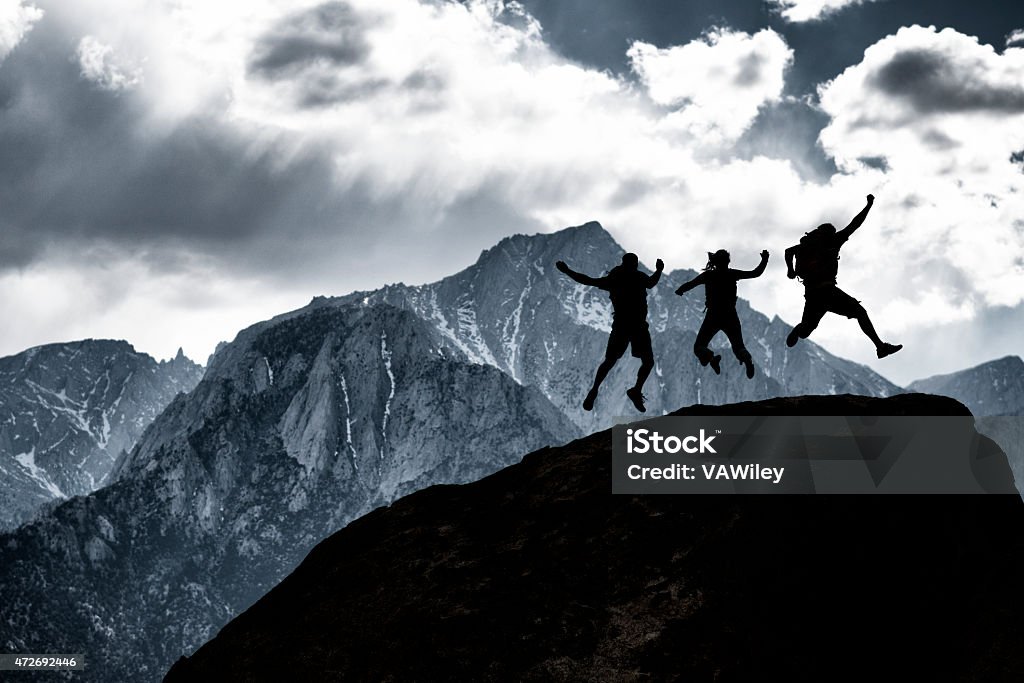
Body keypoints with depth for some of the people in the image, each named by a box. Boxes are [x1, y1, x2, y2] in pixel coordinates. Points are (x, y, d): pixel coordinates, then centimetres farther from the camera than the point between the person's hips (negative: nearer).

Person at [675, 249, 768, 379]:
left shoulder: (708, 275, -2)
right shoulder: (732, 274, 2)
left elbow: (689, 285, -3)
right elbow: (756, 273, 5)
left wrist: (680, 290, 17)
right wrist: (764, 260, 19)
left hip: (713, 317, -2)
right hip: (731, 316, 2)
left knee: (699, 347, 7)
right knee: (738, 347, 11)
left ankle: (710, 357, -31)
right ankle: (747, 359, -28)